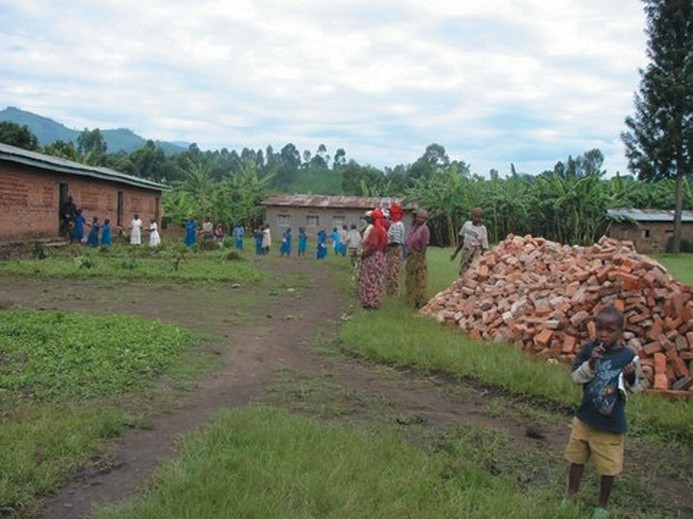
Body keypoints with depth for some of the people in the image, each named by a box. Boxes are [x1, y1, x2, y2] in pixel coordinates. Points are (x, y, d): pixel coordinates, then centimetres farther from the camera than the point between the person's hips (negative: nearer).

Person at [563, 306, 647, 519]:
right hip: (584, 417, 2)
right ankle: (571, 498, 37)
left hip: (611, 422, -2)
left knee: (609, 468, 10)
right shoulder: (589, 349, -8)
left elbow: (638, 386, 0)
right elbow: (575, 376, -10)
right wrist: (591, 363, -25)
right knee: (576, 459, 17)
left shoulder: (629, 357, -12)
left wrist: (631, 378, -21)